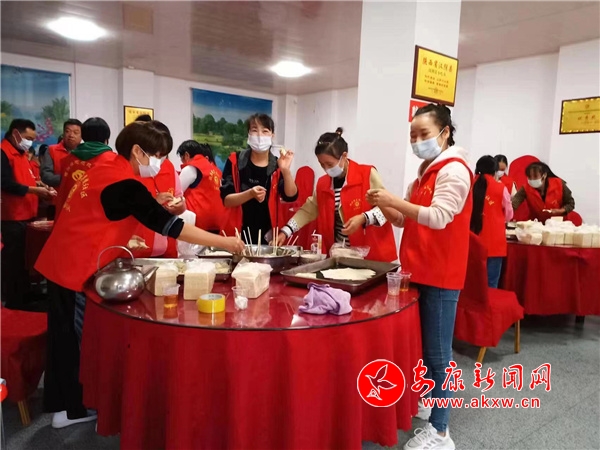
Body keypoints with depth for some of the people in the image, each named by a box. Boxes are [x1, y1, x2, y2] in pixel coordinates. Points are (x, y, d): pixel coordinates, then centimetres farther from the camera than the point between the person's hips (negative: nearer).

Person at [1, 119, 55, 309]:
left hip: (26, 215, 10)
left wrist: (37, 184, 5)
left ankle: (24, 295, 29)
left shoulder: (21, 153, 16)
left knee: (25, 259, 17)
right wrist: (35, 190, -20)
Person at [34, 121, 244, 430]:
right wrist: (223, 242, -23)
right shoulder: (125, 183, -21)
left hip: (63, 260, 9)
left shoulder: (107, 168, 7)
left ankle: (63, 405, 28)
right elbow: (169, 226, -25)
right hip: (77, 268, -9)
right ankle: (73, 409, 20)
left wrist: (153, 206, 5)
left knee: (67, 337, 16)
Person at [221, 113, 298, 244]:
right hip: (238, 233, -2)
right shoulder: (235, 161, -3)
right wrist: (250, 194, -24)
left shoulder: (277, 165, 2)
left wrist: (286, 170, -24)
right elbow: (226, 199, -8)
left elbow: (291, 197, -9)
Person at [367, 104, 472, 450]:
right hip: (420, 272, 9)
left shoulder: (454, 169, -11)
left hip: (440, 276, -9)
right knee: (420, 348, 18)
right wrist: (386, 207, -1)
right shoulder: (427, 171, 16)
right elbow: (408, 221, 16)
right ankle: (424, 403, 34)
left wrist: (396, 201, -27)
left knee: (437, 354, -3)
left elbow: (439, 217, -25)